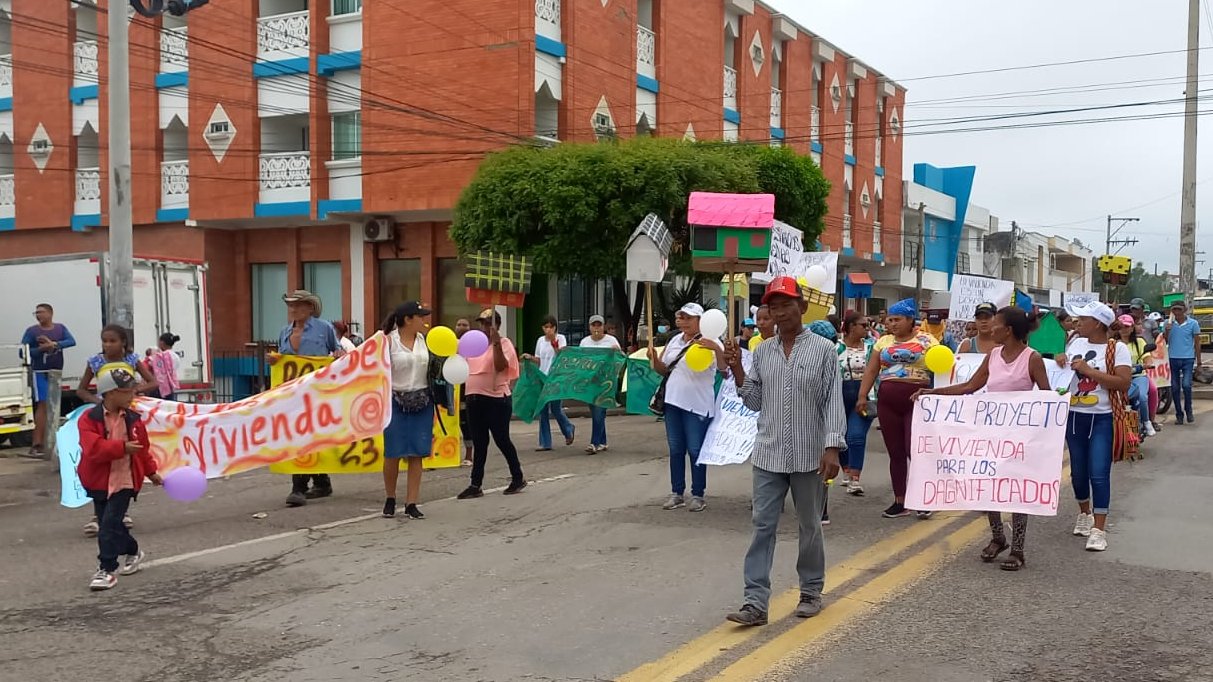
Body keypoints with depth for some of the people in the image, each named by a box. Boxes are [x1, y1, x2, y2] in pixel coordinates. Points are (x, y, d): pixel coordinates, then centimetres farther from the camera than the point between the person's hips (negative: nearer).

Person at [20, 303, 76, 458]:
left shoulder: (60, 328, 6)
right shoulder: (31, 331, -3)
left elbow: (72, 341, -9)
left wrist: (54, 344, -21)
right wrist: (41, 349, -21)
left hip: (56, 371, 4)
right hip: (40, 372, -4)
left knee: (53, 407, 7)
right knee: (42, 405, -11)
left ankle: (50, 442, 14)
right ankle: (37, 444, -12)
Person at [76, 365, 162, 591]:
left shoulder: (133, 419, 2)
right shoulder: (89, 419, -10)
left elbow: (143, 449, 15)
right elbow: (93, 448, -24)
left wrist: (151, 472, 23)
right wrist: (122, 447, -29)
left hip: (125, 481, -1)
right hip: (99, 482, 1)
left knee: (110, 524, -10)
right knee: (108, 524, 12)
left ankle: (107, 569, -5)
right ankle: (133, 551, 35)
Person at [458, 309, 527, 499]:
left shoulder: (504, 343, -5)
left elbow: (501, 366, -21)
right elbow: (467, 366, 24)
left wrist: (496, 343, -24)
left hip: (497, 399, -6)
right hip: (474, 398, 6)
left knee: (502, 440, 1)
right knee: (479, 443, 8)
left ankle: (518, 478, 19)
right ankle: (475, 485, 10)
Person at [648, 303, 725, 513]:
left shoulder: (708, 342, -9)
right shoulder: (674, 340, 10)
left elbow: (724, 367, -22)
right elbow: (664, 370, 17)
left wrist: (716, 348, -39)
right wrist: (654, 360, -4)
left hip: (698, 405, -6)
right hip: (673, 401, 6)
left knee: (695, 450, 0)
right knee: (676, 449, 12)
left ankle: (698, 495, 11)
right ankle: (677, 493, 21)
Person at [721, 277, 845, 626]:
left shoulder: (824, 350, -4)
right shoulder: (762, 352, 7)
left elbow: (833, 401, -6)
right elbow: (755, 401, 10)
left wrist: (832, 447, -14)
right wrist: (737, 369, -3)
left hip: (808, 456, -3)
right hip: (768, 455, 3)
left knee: (810, 526, 11)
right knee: (763, 525, -1)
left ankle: (811, 591, 27)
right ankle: (756, 601, -1)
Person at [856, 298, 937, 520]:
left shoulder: (926, 340, 1)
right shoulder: (883, 342, 13)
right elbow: (871, 370, 12)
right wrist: (862, 396, 3)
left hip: (916, 400, -4)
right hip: (887, 402, 4)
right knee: (895, 453, 7)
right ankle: (900, 501, 14)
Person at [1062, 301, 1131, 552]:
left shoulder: (1117, 349, -10)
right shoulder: (1075, 343, 6)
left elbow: (1124, 383, -20)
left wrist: (1089, 370, -22)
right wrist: (1061, 363, -4)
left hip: (1101, 419, -5)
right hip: (1074, 416, 6)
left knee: (1099, 473, -9)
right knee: (1078, 470, 15)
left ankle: (1099, 529, -6)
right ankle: (1085, 513, 37)